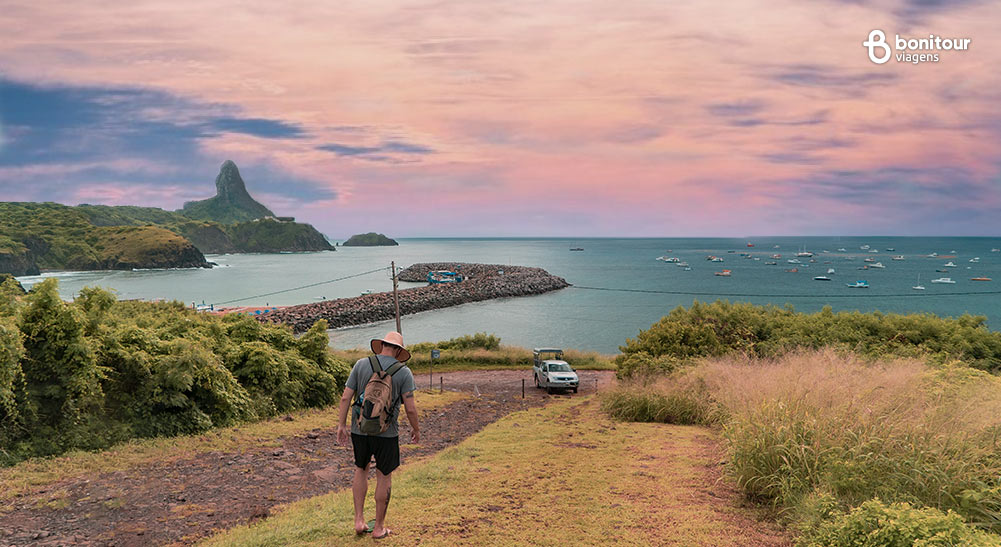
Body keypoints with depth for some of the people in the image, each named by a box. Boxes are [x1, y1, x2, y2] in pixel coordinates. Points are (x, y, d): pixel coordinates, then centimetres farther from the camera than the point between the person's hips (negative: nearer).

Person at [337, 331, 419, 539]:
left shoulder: (361, 364, -2)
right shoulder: (404, 372, -7)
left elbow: (345, 397, -3)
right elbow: (410, 408, -9)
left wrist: (341, 425, 5)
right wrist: (416, 429, 8)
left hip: (359, 430, 2)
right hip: (386, 434, -2)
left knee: (361, 470, 22)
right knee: (384, 477, 11)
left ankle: (359, 520, 19)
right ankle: (379, 528, 19)